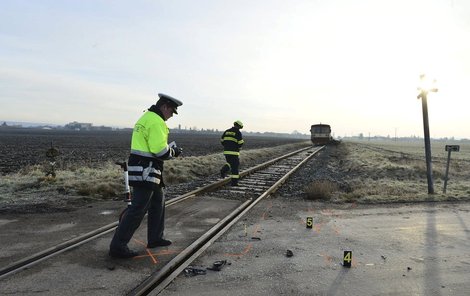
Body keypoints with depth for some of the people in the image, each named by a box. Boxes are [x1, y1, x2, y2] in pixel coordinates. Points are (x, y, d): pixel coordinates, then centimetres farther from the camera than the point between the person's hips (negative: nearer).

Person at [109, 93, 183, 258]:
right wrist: (174, 152, -4)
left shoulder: (146, 117, 17)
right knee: (138, 209, -6)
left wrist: (170, 148, 12)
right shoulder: (157, 122, -16)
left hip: (141, 169, 11)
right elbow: (160, 150, -23)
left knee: (158, 203, 20)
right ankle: (117, 247, 1)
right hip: (146, 171, -11)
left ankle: (155, 238, 31)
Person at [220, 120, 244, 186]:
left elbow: (222, 140, 12)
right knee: (235, 166, 3)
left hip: (226, 151, 6)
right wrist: (238, 148, 9)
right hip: (234, 152, -5)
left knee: (230, 163, 25)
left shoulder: (226, 131, 11)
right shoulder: (238, 133, -7)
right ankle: (234, 181, 4)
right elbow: (240, 143, -11)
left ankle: (224, 170, -3)